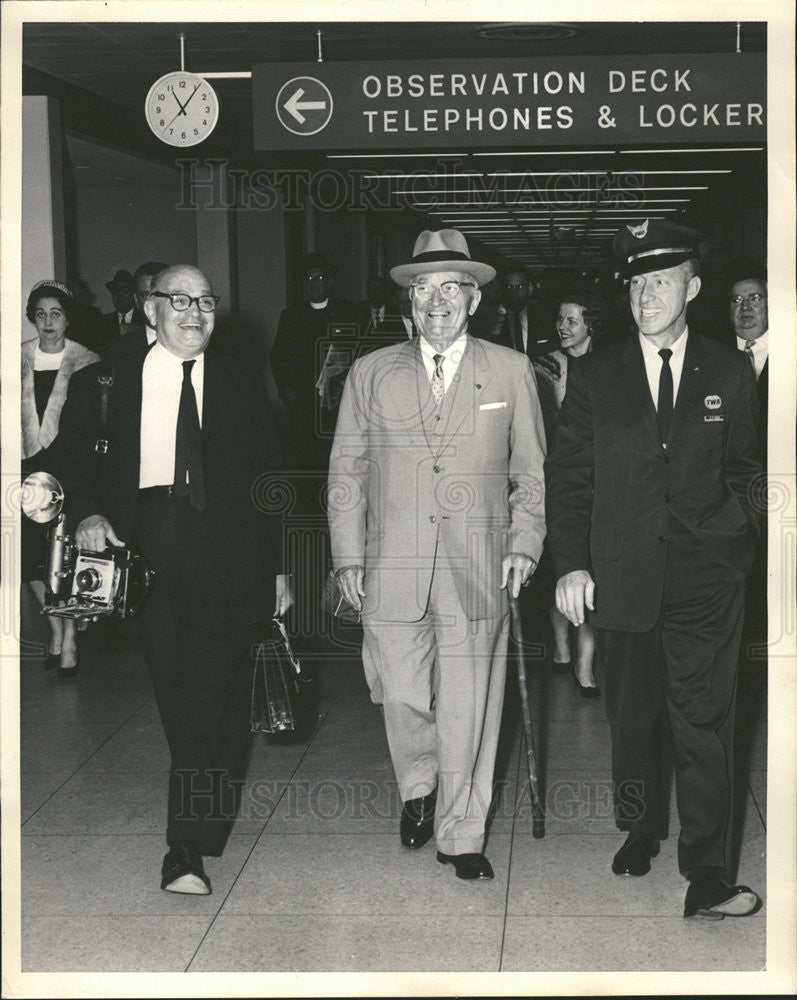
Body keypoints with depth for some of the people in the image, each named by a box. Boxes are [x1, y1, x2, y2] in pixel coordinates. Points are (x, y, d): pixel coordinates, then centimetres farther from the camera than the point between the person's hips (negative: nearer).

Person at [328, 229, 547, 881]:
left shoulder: (510, 372, 7)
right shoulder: (371, 373, 8)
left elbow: (532, 471, 10)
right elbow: (347, 471, 10)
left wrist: (525, 543, 0)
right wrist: (349, 557, 4)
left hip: (478, 572, -1)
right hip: (392, 570, 1)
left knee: (468, 711, 3)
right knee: (401, 697, 2)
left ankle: (462, 835, 20)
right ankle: (419, 789, 34)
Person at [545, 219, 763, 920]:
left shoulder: (730, 373, 5)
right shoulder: (594, 375, 4)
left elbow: (745, 467, 14)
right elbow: (568, 474, 4)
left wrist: (740, 531, 1)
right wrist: (571, 563, -2)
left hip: (708, 578, -1)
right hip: (622, 576, 1)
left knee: (704, 724, -5)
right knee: (633, 716, 14)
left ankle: (706, 878, 0)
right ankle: (641, 830, 35)